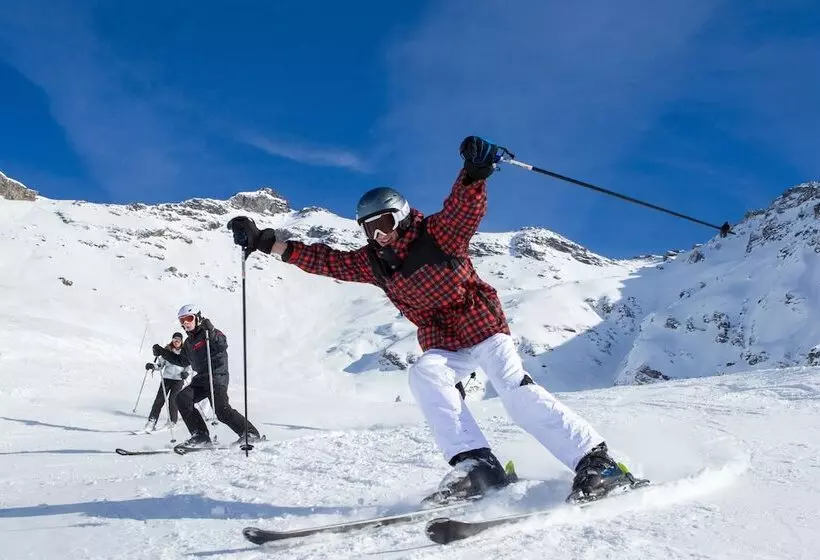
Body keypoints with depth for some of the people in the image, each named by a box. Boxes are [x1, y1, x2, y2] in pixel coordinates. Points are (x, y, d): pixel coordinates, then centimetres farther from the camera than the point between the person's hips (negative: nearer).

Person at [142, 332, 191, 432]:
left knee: (172, 400, -11)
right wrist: (152, 366, -8)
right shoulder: (167, 350, 7)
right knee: (159, 399, -7)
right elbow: (160, 365, 10)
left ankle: (171, 421, 5)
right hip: (166, 378, 2)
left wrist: (186, 373, -11)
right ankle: (152, 421, -4)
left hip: (178, 379, -2)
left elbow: (189, 366, 8)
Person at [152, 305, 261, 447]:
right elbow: (182, 360, 32)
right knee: (182, 398, -12)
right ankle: (201, 435, -10)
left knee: (221, 409, -21)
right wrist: (163, 353, 25)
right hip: (201, 379, 8)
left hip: (217, 378, -8)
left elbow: (223, 345, -22)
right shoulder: (189, 342, 19)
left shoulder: (208, 333, -4)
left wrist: (210, 332, -36)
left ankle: (250, 433, -8)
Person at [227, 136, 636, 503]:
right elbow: (324, 260, 4)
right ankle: (474, 463, -30)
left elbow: (465, 206, -30)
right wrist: (266, 243, 0)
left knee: (516, 391, -22)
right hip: (442, 346, 5)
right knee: (424, 373, -27)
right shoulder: (373, 263, 2)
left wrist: (475, 170, -52)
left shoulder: (437, 234, -13)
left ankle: (594, 459, -15)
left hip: (483, 327, -4)